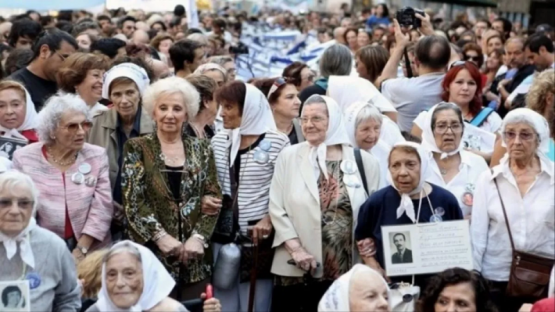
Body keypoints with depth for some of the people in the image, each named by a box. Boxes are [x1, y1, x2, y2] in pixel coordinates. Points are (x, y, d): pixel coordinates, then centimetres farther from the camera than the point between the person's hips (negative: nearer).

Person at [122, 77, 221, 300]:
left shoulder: (201, 149, 9)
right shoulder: (137, 148, 2)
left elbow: (213, 198, 5)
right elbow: (132, 200, -6)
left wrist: (198, 237, -9)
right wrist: (161, 236, -16)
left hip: (195, 257, 2)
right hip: (153, 254, -2)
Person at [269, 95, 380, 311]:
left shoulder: (363, 161, 4)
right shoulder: (289, 157, 4)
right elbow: (277, 208, 1)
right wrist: (295, 248, -9)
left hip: (348, 270, 0)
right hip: (297, 269, 0)